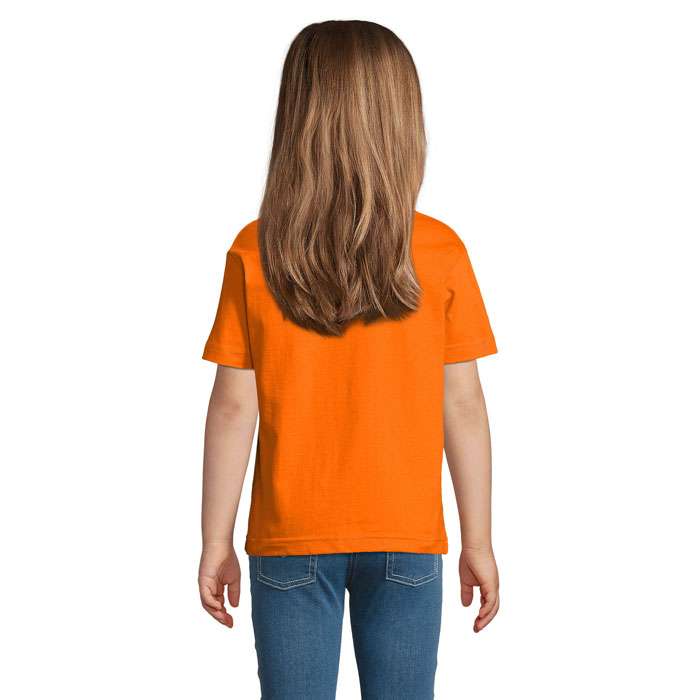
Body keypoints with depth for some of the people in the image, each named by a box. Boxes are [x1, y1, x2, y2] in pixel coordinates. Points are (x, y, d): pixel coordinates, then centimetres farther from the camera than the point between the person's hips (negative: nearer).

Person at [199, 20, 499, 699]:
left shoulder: (254, 255, -8)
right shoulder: (441, 253, -7)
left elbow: (234, 407, -6)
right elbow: (462, 405, -4)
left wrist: (216, 542, 3)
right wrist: (478, 543, 4)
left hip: (289, 541, 0)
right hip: (406, 539, 0)